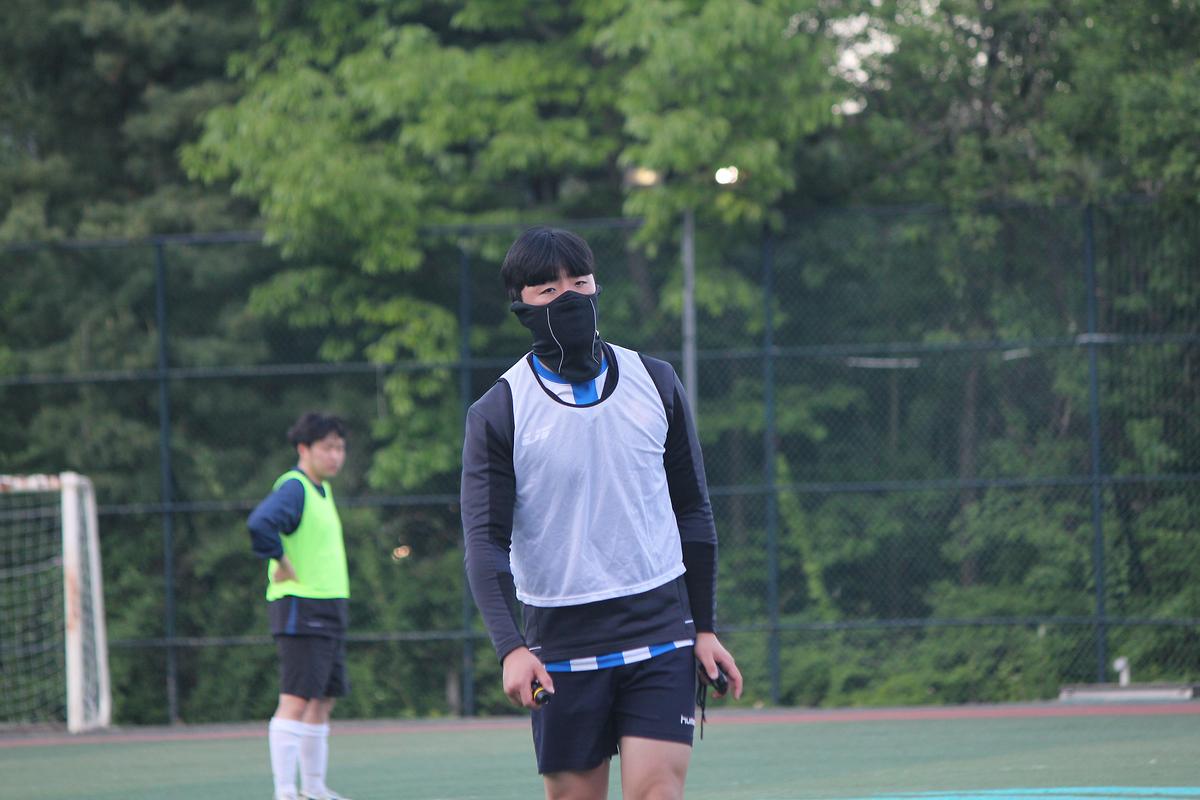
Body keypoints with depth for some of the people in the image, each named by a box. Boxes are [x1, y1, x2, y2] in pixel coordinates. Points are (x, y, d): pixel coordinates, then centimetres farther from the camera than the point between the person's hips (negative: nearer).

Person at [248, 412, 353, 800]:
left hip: (330, 608, 10)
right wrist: (280, 562, -22)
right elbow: (260, 522, -33)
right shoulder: (293, 488, -14)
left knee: (323, 699, 13)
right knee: (295, 701, -12)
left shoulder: (323, 489, 16)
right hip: (300, 610, -10)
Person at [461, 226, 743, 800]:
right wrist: (510, 648, -21)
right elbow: (486, 542, -7)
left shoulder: (654, 383, 6)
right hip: (560, 649, -1)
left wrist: (705, 628, 10)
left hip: (659, 633, 1)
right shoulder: (498, 414, -1)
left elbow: (693, 511, 14)